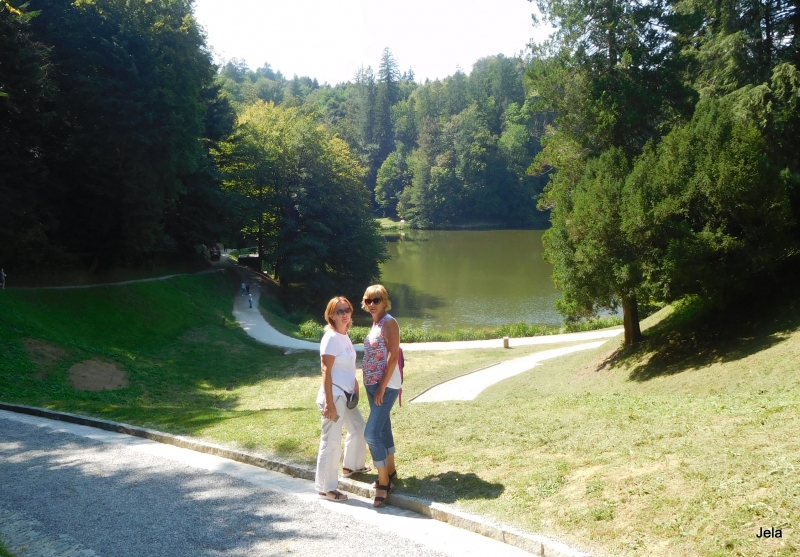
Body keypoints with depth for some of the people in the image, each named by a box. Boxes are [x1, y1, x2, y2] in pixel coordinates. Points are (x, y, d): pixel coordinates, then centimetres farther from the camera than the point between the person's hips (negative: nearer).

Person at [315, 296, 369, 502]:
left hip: (346, 394, 10)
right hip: (334, 395, -10)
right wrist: (329, 403, -22)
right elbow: (326, 371, -19)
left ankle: (351, 466, 47)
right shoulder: (331, 338, -17)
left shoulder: (344, 336, 10)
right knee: (331, 442, -3)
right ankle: (325, 488, 7)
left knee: (358, 427, 26)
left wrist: (355, 385, 16)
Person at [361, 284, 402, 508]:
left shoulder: (389, 322, -14)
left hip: (386, 386, -9)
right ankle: (390, 473, 31)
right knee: (383, 429, 17)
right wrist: (373, 386, 13)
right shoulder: (375, 323, 13)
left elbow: (393, 356, -19)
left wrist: (382, 387, -21)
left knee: (372, 433, -12)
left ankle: (384, 482, -2)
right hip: (373, 385, 9)